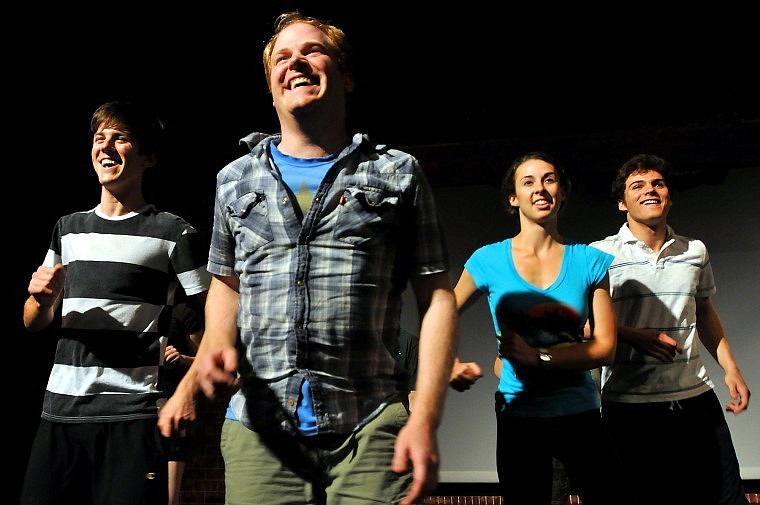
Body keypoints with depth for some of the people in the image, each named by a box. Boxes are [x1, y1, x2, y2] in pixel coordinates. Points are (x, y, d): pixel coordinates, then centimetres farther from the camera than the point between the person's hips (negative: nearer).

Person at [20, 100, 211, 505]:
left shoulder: (174, 233, 0)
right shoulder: (68, 228, 16)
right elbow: (33, 324, 20)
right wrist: (41, 298, -1)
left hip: (133, 412, -5)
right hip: (60, 409, 5)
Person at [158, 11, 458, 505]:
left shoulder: (398, 174, 6)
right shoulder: (236, 181, 15)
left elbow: (437, 297, 2)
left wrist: (425, 419, -8)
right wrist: (219, 345, 2)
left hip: (370, 428, -2)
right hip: (258, 428, 2)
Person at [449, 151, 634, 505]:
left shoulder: (590, 261, 0)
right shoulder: (489, 260, -2)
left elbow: (605, 347, -5)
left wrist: (539, 357, -18)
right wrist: (453, 366, -13)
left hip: (580, 413, 1)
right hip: (519, 418, -1)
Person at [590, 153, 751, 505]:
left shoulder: (695, 251, 10)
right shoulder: (601, 254, -3)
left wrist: (731, 369, 15)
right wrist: (635, 337, -19)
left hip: (697, 397, 4)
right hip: (629, 405, -4)